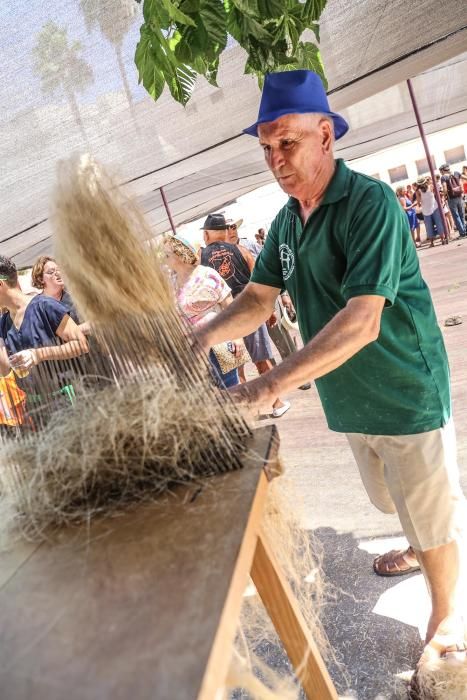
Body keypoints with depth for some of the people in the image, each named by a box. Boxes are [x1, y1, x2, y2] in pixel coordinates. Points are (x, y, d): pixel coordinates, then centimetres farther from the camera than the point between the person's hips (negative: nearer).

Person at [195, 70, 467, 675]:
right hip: (348, 398, 7)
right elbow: (259, 298, 4)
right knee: (396, 500, 28)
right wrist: (203, 337, -15)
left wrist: (272, 385, -39)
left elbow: (361, 322, -33)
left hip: (405, 394, -7)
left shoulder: (370, 203, -23)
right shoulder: (285, 221, 2)